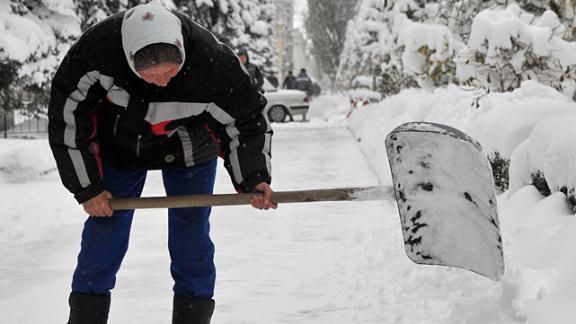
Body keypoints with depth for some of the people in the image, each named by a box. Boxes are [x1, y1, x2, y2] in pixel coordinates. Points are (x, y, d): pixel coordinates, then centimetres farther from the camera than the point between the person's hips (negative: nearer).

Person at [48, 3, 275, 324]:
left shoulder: (214, 62, -36)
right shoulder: (97, 48, -35)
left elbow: (247, 119, -18)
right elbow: (66, 116, -21)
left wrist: (254, 178, -31)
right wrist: (86, 187, -16)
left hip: (189, 146, -1)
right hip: (119, 140, 1)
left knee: (191, 229, -2)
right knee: (104, 226, 1)